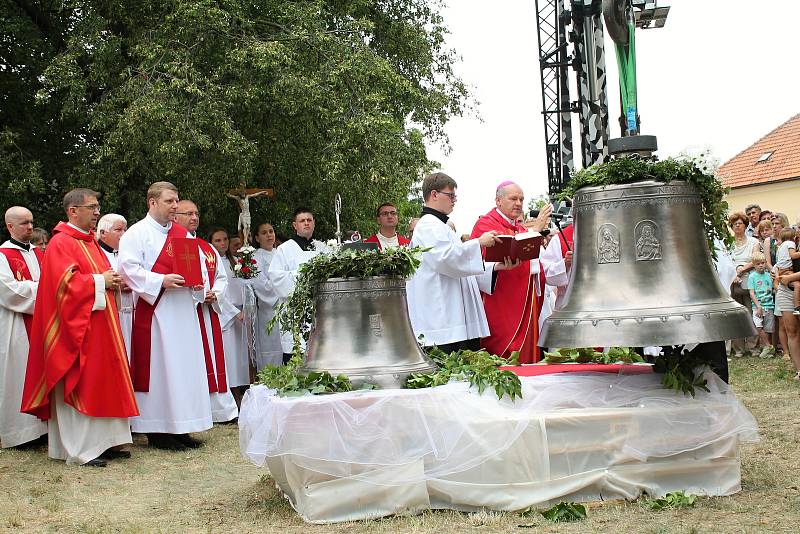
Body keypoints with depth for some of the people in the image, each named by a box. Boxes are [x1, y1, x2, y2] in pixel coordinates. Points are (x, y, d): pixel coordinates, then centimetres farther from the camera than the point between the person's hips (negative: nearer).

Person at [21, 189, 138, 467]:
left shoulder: (90, 242, 17)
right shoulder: (61, 243, -10)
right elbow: (65, 282, -22)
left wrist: (113, 281, 3)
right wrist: (99, 282, -15)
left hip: (99, 325, 9)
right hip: (76, 326, -9)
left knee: (102, 384, 10)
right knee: (78, 386, -5)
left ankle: (101, 442, 16)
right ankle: (80, 449, 1)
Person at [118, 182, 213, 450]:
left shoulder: (183, 234, 17)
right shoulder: (136, 233, -3)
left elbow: (199, 264, 20)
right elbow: (129, 268, -13)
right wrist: (161, 281, -21)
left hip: (184, 310, 7)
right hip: (153, 310, -7)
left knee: (186, 366, 6)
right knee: (157, 367, -4)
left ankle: (179, 428, 14)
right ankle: (156, 431, 3)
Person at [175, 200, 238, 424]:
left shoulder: (208, 248, 19)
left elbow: (221, 277, 19)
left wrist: (215, 294, -1)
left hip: (209, 311, 6)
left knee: (213, 360, 9)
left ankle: (221, 409, 15)